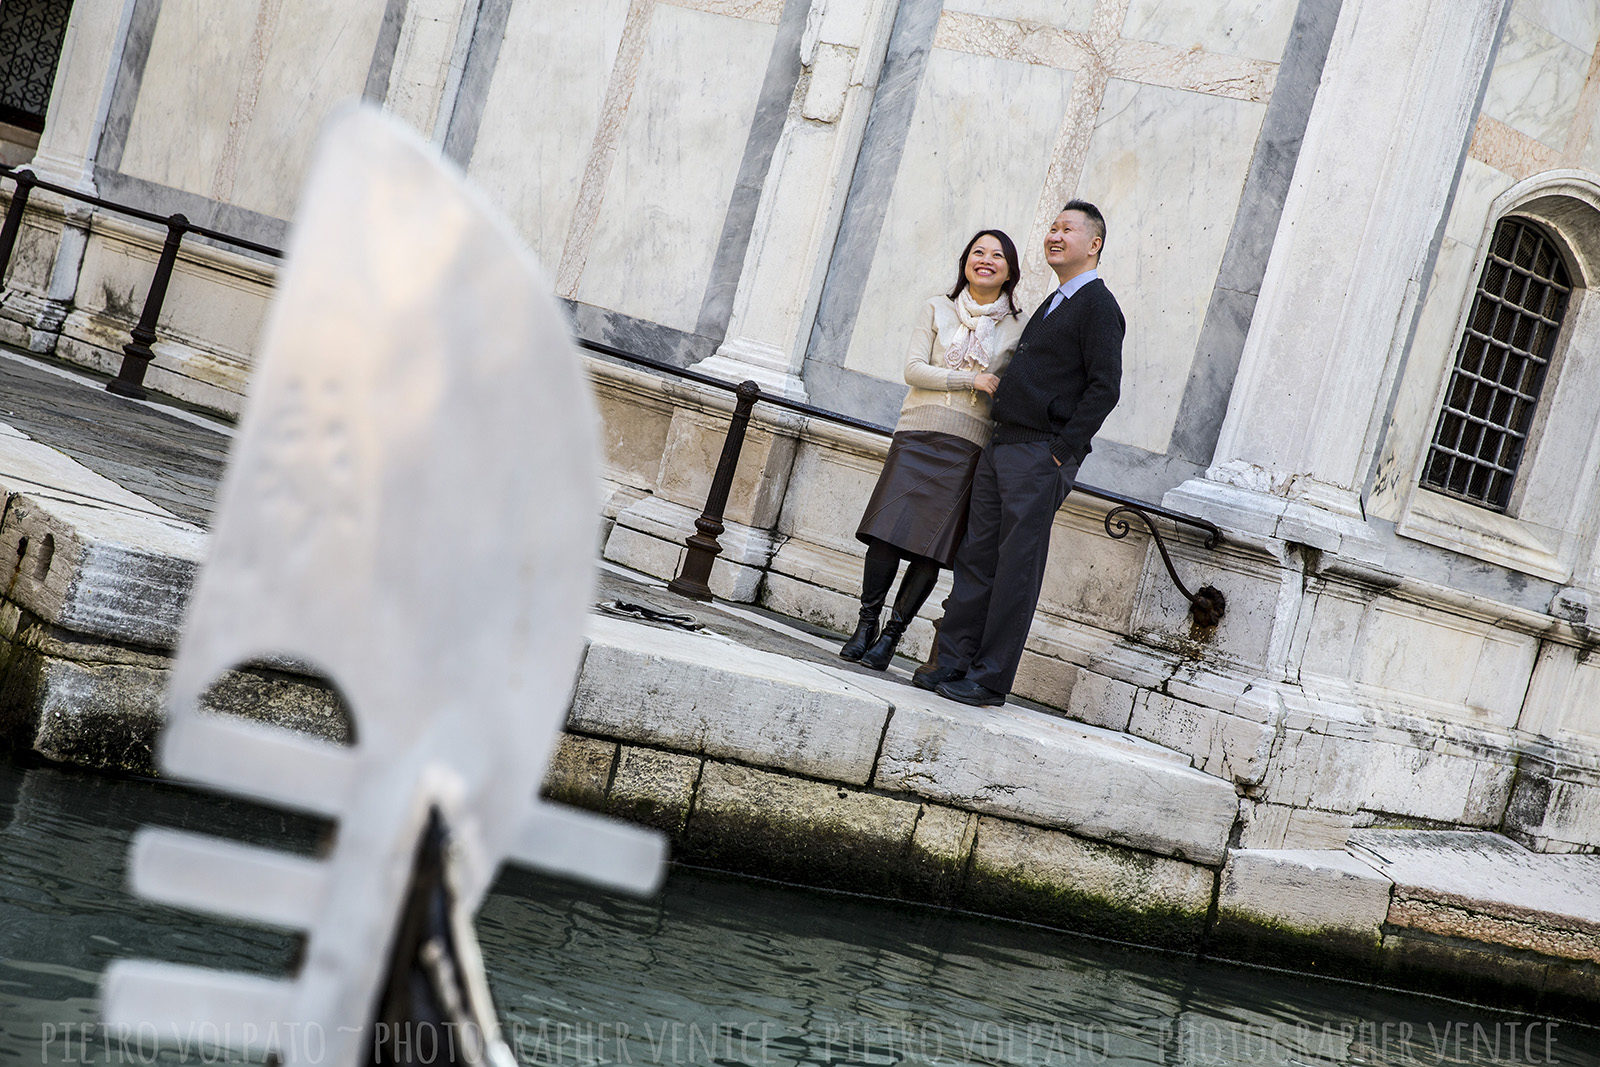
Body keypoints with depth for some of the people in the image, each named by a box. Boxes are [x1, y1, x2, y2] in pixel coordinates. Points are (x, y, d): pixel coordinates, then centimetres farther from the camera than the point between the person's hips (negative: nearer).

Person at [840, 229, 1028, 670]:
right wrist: (972, 380, -11)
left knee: (932, 549, -3)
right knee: (887, 533, -8)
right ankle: (866, 624, 6)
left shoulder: (1018, 327, 7)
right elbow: (914, 369, 0)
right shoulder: (937, 309, 9)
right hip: (917, 435, 0)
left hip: (969, 448, 0)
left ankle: (892, 634, 7)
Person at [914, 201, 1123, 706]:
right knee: (977, 557, 7)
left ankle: (990, 679, -3)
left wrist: (1060, 451, -17)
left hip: (1041, 457, -9)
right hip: (1002, 445, 9)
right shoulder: (1053, 304, 21)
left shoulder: (1097, 305, -6)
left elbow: (1105, 388, -14)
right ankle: (953, 661, 11)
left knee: (1017, 569, -6)